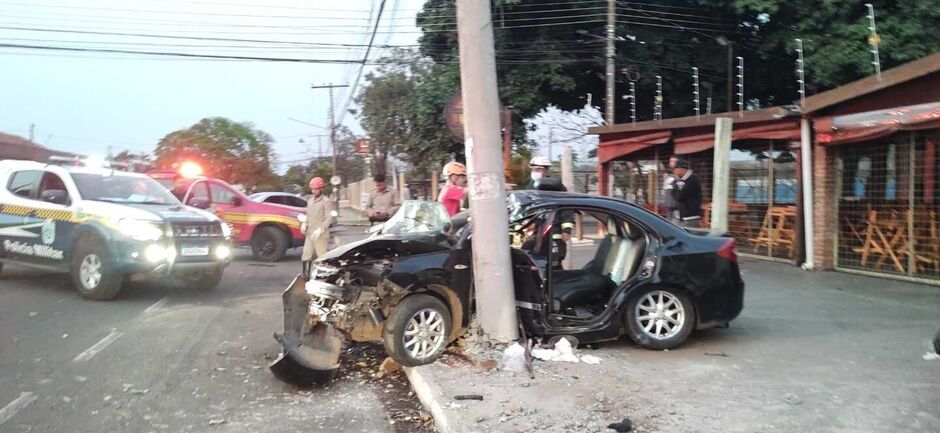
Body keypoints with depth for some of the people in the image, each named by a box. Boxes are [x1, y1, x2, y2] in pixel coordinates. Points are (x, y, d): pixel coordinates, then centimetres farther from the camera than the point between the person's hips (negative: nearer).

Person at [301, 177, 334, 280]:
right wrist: (304, 224, 5)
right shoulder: (310, 200, 15)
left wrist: (320, 230, -21)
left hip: (321, 235, -7)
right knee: (306, 256, 10)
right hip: (309, 233, 8)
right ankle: (306, 275, 19)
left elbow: (329, 218, -14)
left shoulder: (326, 201, -9)